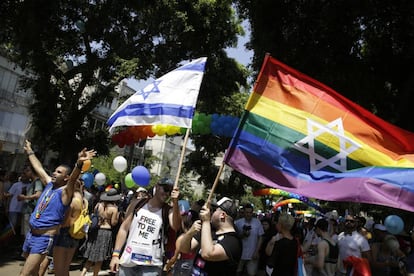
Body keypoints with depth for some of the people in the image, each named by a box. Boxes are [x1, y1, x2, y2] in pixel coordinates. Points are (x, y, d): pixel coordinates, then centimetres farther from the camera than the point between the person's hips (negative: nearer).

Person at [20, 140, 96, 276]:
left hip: (44, 239, -8)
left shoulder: (65, 192, -15)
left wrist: (79, 163, -56)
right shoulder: (50, 184, 6)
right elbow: (38, 168, 20)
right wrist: (30, 151, 30)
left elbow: (73, 179, -36)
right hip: (30, 234, 8)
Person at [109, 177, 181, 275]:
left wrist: (175, 202, -30)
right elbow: (124, 229, 4)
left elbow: (176, 227, -21)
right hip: (128, 261, 2)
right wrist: (115, 254, -1)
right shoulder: (137, 205, 3)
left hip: (151, 265, -2)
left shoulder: (168, 211, -2)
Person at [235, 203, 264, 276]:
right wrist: (243, 234, -18)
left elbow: (260, 238, -1)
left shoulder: (257, 222, -4)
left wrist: (256, 252, -7)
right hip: (240, 254, 1)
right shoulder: (238, 222, -5)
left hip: (252, 255, -1)